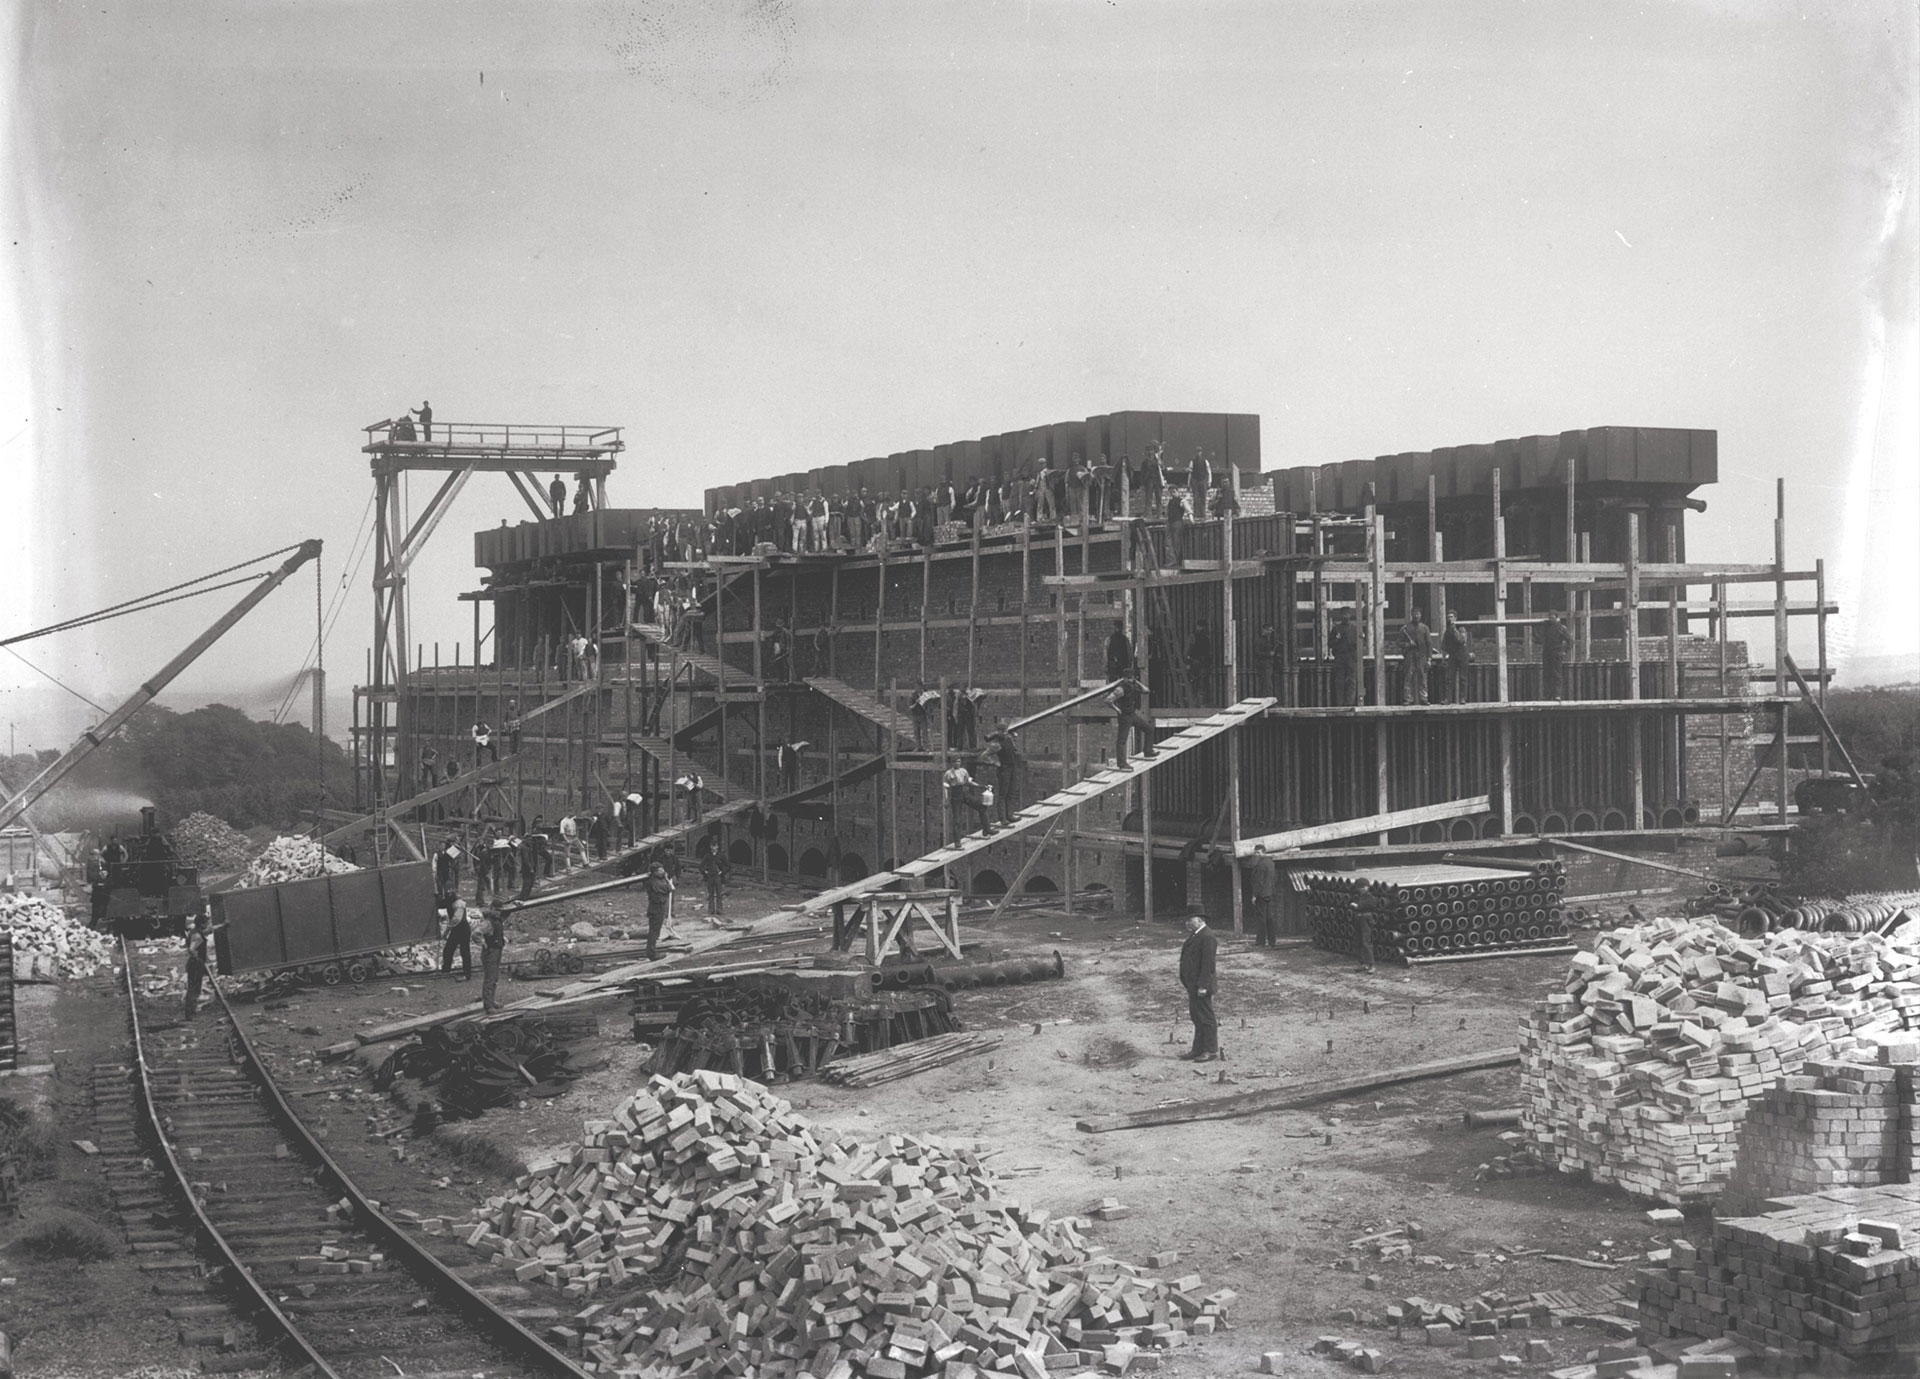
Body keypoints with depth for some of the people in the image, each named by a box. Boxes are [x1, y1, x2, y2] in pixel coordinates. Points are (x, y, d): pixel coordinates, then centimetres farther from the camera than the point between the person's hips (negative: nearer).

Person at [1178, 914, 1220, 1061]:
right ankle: (1198, 1050, 22)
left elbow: (1208, 963, -21)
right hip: (1193, 985, 10)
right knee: (1196, 1017, 15)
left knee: (1206, 1017, -3)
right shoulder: (1194, 936, 15)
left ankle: (1211, 1051, 3)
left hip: (1201, 986, -10)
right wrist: (1188, 984, 16)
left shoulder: (1207, 937, -17)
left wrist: (1203, 986, -22)